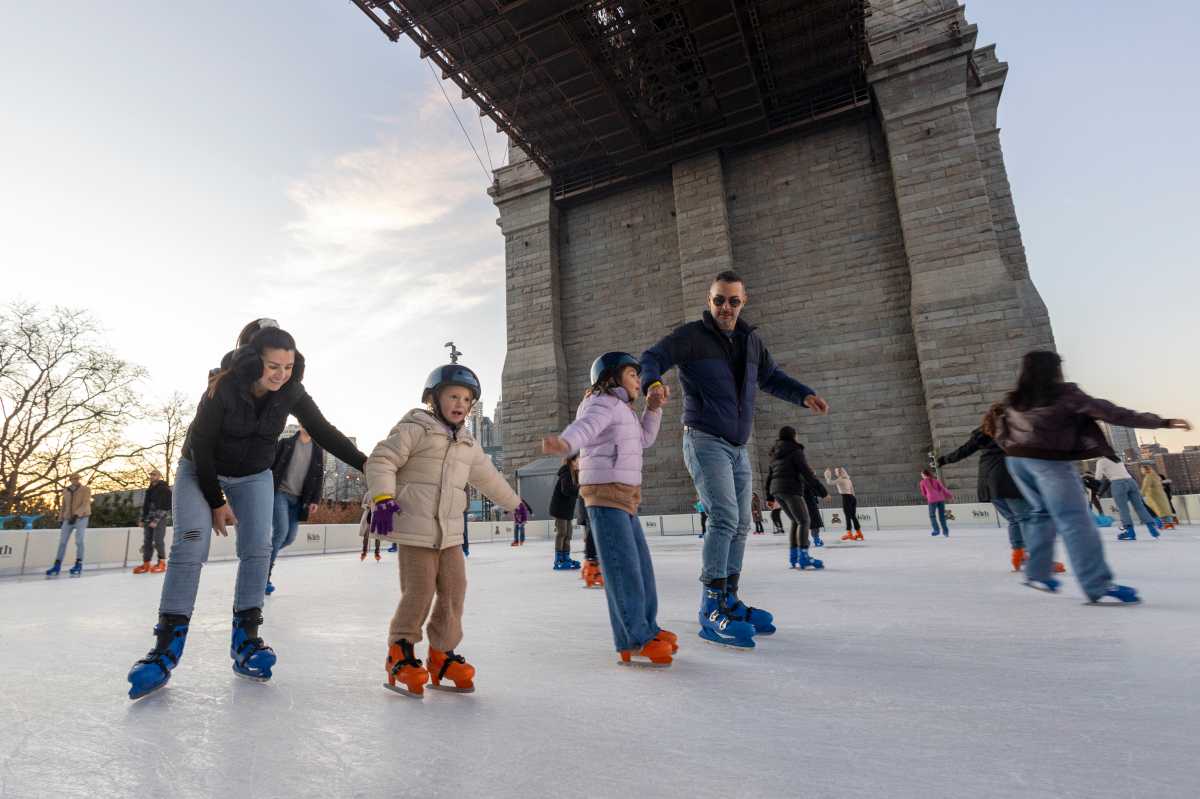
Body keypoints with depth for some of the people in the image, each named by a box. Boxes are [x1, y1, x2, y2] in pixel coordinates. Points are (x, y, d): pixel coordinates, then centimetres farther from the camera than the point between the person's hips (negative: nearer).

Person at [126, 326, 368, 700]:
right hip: (201, 471, -2)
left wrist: (366, 463, -24)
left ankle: (245, 640, -2)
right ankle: (166, 647, -12)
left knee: (258, 549, -9)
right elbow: (200, 445, -20)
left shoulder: (291, 393, -20)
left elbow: (324, 432, -14)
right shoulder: (223, 388, -29)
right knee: (190, 545, -17)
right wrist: (217, 501, -15)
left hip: (254, 477, 3)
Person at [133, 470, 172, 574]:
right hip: (148, 519, 7)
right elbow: (145, 505, 21)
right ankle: (146, 564, 11)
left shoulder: (165, 489, -8)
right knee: (147, 541, 6)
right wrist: (143, 520, 15)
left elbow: (166, 507, -15)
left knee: (158, 540, -10)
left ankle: (162, 563, -1)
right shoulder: (149, 490, 16)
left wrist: (156, 520, -18)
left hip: (159, 519, -7)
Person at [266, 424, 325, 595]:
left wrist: (314, 500, -1)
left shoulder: (319, 450, 7)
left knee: (290, 537, 3)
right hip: (280, 493, -4)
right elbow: (270, 466, 0)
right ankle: (265, 575, -5)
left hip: (298, 499, 4)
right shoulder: (285, 443, 0)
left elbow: (320, 477, 6)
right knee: (281, 531, -16)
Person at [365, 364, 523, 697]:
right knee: (419, 592, -6)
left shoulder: (468, 444, 16)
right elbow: (381, 460, -11)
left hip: (450, 532, 7)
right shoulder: (414, 429, -6)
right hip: (415, 527, -7)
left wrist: (514, 502, 35)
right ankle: (401, 652, 17)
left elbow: (488, 477, 27)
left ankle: (442, 653, 22)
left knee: (455, 589, 5)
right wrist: (382, 498, -24)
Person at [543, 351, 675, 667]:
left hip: (625, 496, 10)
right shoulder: (603, 403, -8)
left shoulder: (623, 410, 23)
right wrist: (563, 443, -51)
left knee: (642, 564, 14)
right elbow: (584, 426, -29)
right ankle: (633, 643, -5)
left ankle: (647, 629, 27)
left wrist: (653, 407, 19)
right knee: (624, 567, -11)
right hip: (605, 492, -10)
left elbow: (645, 439, 31)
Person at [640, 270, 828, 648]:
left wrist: (804, 395, 6)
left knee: (740, 525, 10)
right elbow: (652, 357, -15)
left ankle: (729, 600, 24)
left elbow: (771, 377, 24)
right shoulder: (691, 336, -6)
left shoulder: (751, 341, 13)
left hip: (738, 448, 7)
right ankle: (712, 610, -10)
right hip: (705, 441, -7)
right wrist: (653, 382, -38)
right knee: (725, 518, -18)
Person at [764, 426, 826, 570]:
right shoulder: (795, 451, -3)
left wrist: (769, 496, 22)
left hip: (776, 490, 8)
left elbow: (769, 475, 19)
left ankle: (793, 558, 12)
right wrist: (821, 488, -10)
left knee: (796, 521, 14)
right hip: (791, 489, -8)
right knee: (803, 521, -8)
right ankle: (803, 558, -18)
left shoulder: (775, 454, 19)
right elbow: (806, 472, -12)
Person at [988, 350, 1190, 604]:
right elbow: (1108, 412, -3)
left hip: (1017, 460, 6)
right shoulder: (1065, 393, -3)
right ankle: (1099, 587, -5)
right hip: (1049, 461, -6)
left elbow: (1000, 433, 14)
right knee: (1076, 521, -4)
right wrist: (1160, 421, 1)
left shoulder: (1013, 400, 11)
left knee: (1042, 512, 20)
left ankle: (1037, 573, 21)